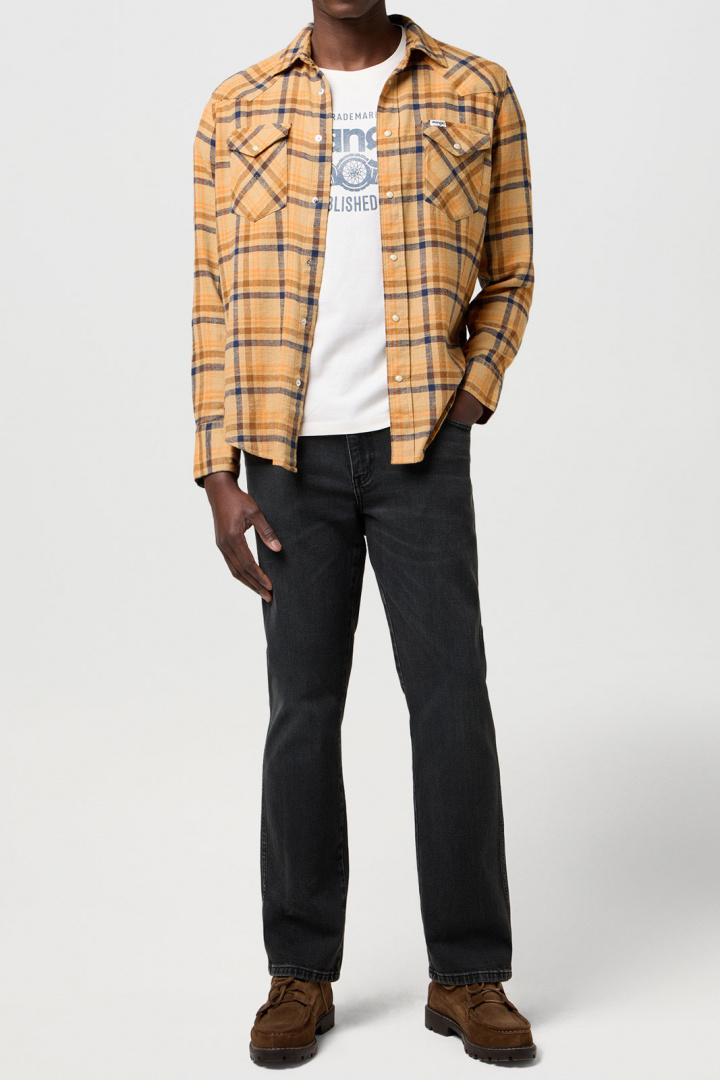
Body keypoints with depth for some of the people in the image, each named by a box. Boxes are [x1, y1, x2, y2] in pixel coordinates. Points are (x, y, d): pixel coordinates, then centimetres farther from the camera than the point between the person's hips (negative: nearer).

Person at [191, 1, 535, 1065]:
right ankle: (301, 972, 17)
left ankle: (469, 973, 11)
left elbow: (507, 278, 10)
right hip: (292, 456, 1)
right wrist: (219, 475, -2)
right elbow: (216, 300, 4)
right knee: (303, 707, 5)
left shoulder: (478, 95, 5)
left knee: (451, 698, -2)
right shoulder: (238, 111, 6)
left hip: (421, 448, 0)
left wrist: (469, 398, -6)